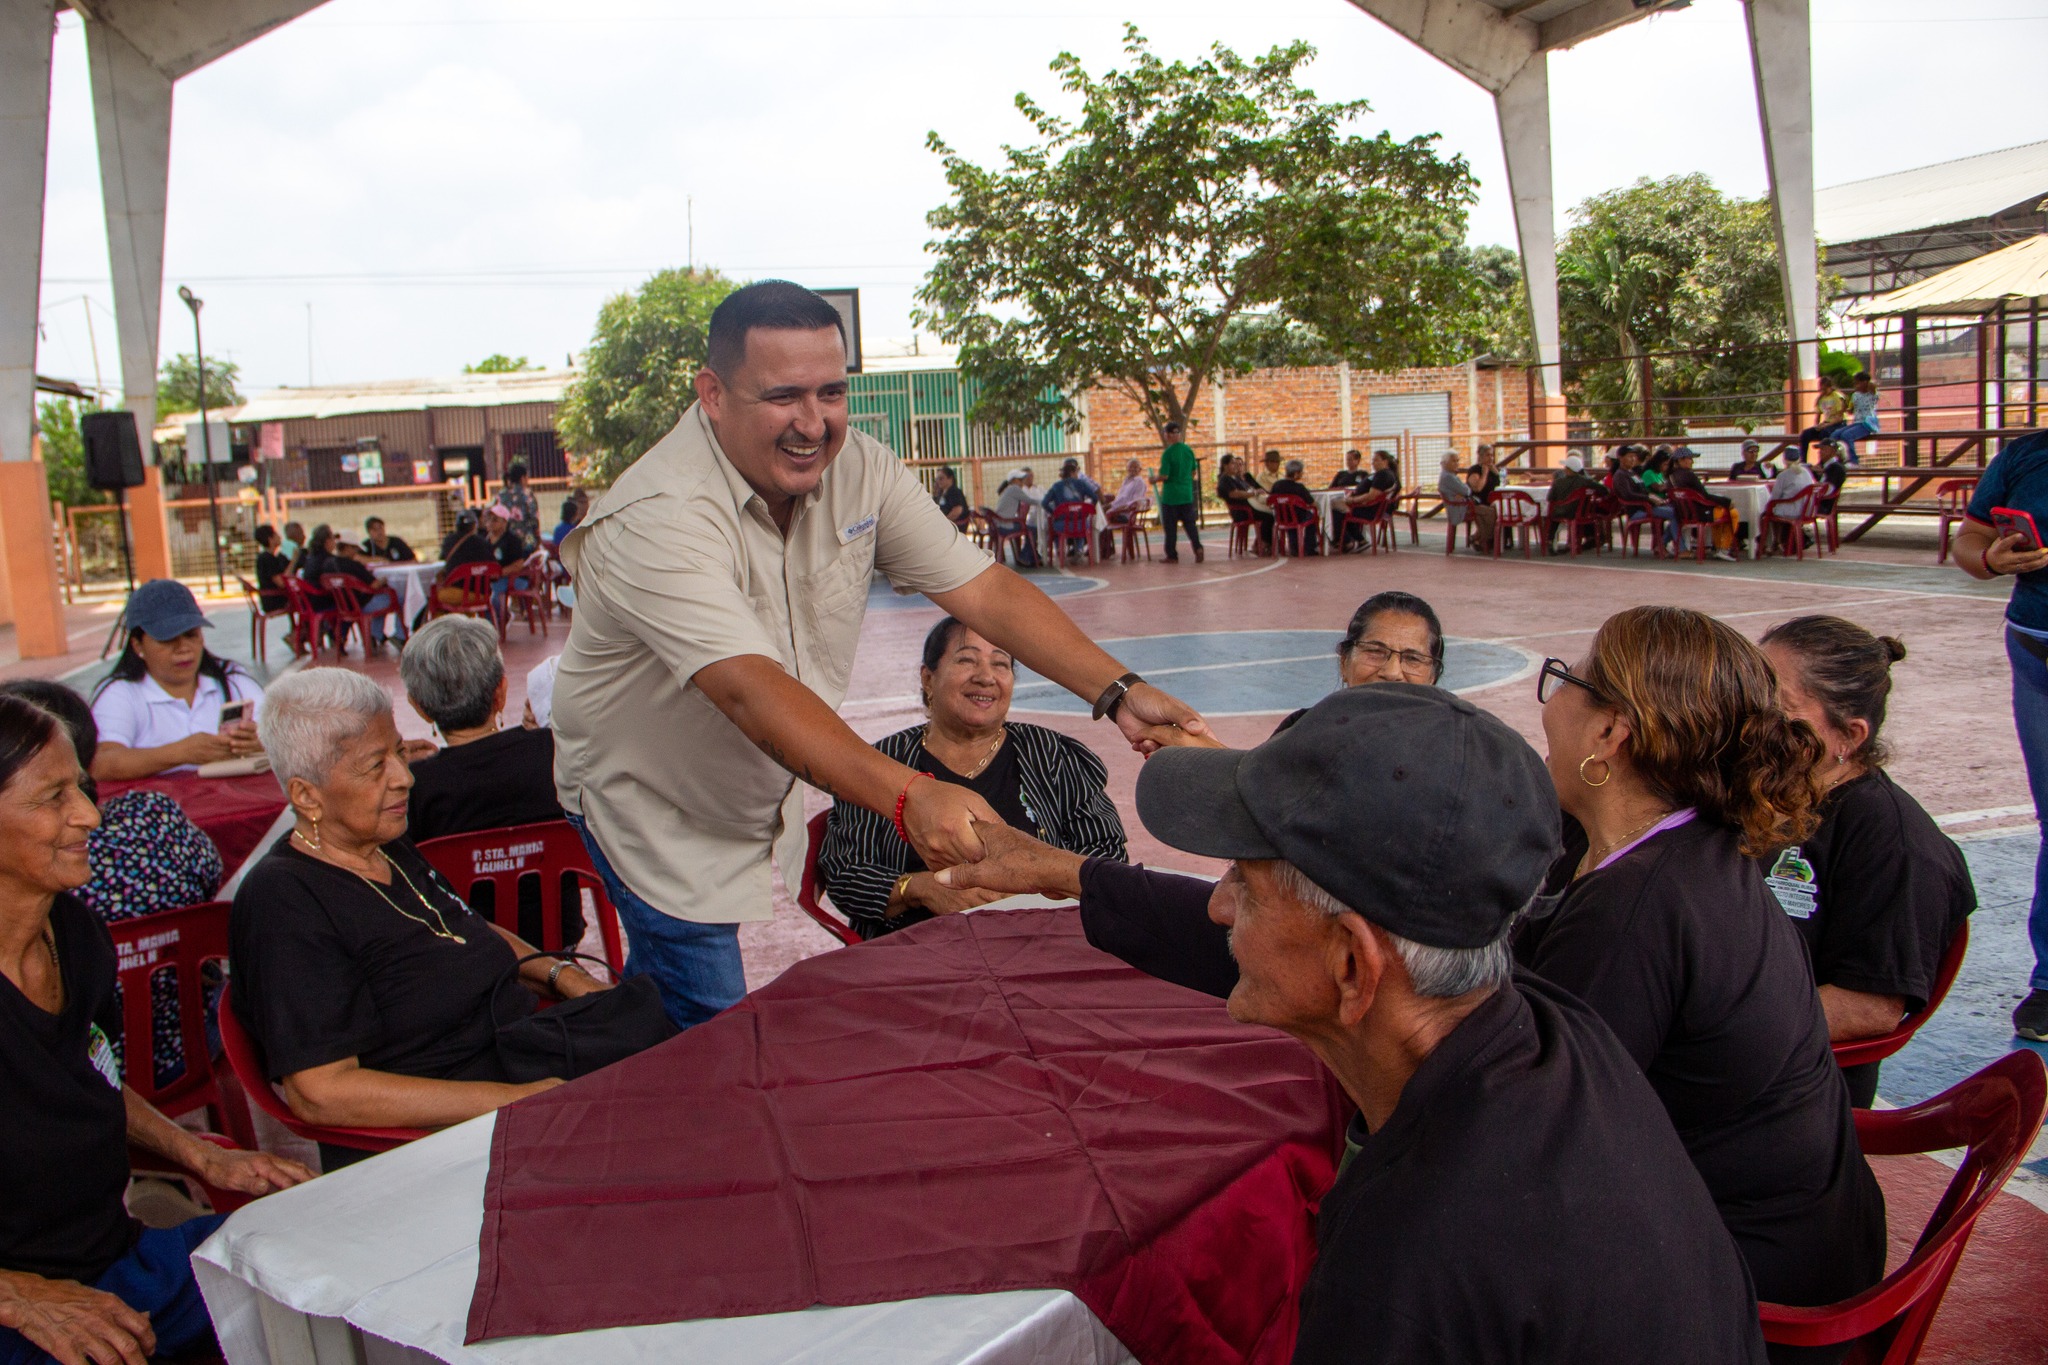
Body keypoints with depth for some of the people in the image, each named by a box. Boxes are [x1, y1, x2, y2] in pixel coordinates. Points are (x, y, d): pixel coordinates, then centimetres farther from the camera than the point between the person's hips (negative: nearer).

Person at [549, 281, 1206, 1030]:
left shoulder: (859, 469, -11)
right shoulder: (658, 518, -31)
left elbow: (982, 588, -13)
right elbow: (748, 688, -44)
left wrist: (1119, 691, -26)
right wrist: (907, 795, -57)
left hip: (763, 797, 6)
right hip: (653, 809, -6)